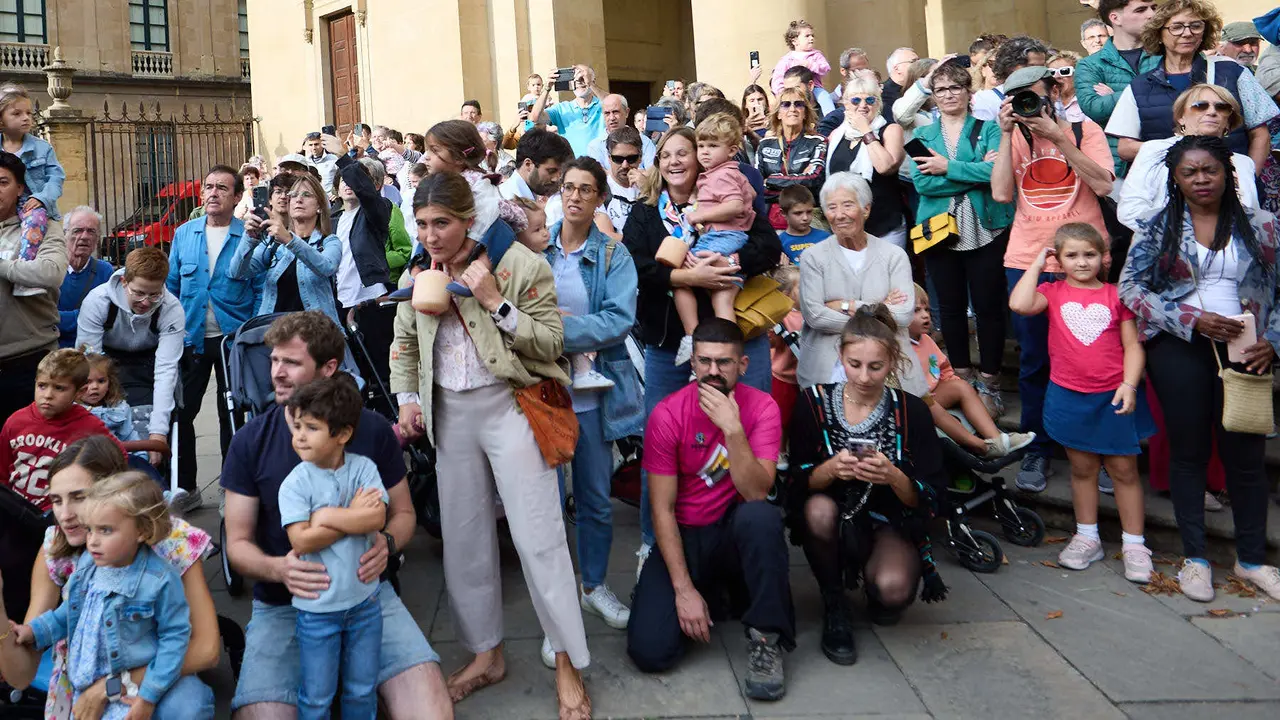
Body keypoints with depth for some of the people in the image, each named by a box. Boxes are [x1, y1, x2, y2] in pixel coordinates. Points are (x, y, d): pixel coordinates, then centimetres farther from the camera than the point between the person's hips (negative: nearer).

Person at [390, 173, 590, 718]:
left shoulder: (519, 264, -10)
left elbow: (551, 343, -13)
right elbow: (404, 340, 20)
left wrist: (496, 304, -21)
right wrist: (407, 397, 9)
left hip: (509, 405, -5)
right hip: (449, 412, 6)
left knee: (537, 536, -7)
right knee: (463, 537, 11)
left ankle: (568, 666, 6)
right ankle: (486, 654, 28)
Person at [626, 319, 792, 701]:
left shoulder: (761, 407, -11)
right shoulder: (667, 414, -13)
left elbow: (757, 493, -22)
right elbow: (663, 509, -12)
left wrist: (732, 429, -34)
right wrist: (683, 588, -17)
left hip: (736, 534, 0)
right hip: (683, 538, 0)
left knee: (761, 516, -37)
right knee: (649, 651, -18)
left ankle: (765, 638, -17)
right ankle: (710, 596, 14)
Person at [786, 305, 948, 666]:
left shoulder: (910, 411, -6)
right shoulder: (814, 402, -6)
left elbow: (928, 498, -9)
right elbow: (798, 481, -9)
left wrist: (892, 476, -30)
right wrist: (830, 469, -30)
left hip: (889, 525, 0)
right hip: (832, 523, 1)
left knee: (894, 589, -31)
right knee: (820, 509, -35)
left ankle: (877, 586, 10)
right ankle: (834, 605, -8)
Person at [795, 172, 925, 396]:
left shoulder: (894, 255, 9)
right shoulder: (813, 257, 6)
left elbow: (904, 314, -4)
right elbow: (814, 315, -8)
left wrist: (848, 307, -6)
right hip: (828, 367, -1)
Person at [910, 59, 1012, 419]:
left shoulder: (989, 129, 3)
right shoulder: (922, 136, 9)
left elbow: (995, 171, -15)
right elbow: (922, 183, -8)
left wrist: (947, 167, -13)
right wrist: (976, 174, -13)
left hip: (986, 230, -2)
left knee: (988, 306, 0)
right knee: (951, 306, 10)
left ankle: (989, 384, 10)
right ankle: (961, 378, 23)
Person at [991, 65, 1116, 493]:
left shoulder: (1085, 131, 2)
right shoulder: (1015, 138, 7)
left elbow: (1103, 185, -13)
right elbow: (1000, 193, -8)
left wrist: (1057, 137, -14)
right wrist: (1007, 134, -9)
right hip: (1027, 261, 1)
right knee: (1034, 359, 7)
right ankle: (1037, 449, 19)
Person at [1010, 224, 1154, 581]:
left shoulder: (1116, 295, 0)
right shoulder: (1053, 292, 1)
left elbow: (1132, 345, -1)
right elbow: (1019, 304, -20)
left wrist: (1129, 384, -14)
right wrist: (1037, 263, -9)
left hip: (1114, 396, -1)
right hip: (1069, 396, 1)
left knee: (1123, 469, 7)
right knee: (1082, 467, 13)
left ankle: (1134, 544, 18)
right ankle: (1087, 538, 26)